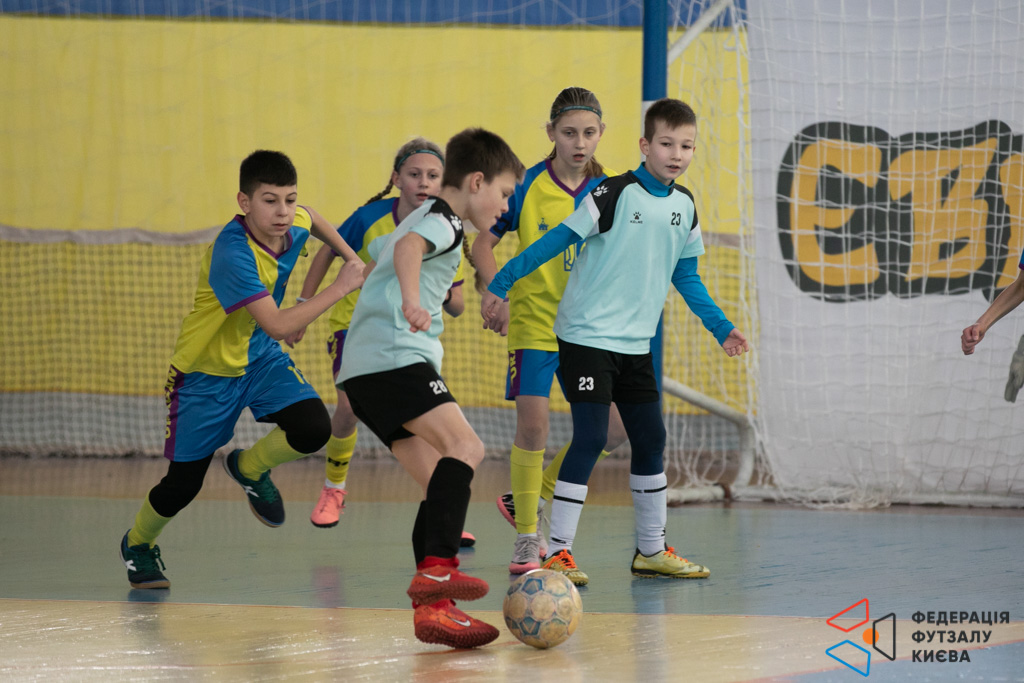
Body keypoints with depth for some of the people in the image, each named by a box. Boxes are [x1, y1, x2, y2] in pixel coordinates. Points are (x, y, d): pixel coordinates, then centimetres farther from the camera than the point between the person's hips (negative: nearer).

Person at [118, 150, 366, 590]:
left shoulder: (294, 224, -13)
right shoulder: (233, 254, -35)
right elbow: (278, 325, -40)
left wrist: (350, 256, 11)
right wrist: (339, 288, -36)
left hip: (260, 357, 6)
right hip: (206, 370, -6)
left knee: (313, 430, -19)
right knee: (183, 485, 3)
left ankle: (249, 469, 13)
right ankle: (138, 544, 35)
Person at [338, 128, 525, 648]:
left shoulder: (422, 219, 29)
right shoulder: (443, 219, -3)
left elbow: (375, 259, 48)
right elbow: (408, 247, -27)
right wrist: (412, 301, -44)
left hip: (366, 369, 10)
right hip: (394, 358, -10)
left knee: (440, 481, 4)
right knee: (463, 446, -24)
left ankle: (432, 610, -3)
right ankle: (435, 570, -37)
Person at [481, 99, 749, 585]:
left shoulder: (684, 206, 7)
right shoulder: (616, 193, -14)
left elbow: (685, 276, 19)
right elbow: (558, 240, -12)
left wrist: (721, 327, 15)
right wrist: (500, 284, -13)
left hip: (636, 345, 7)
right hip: (587, 338, -7)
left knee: (651, 440, 10)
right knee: (590, 438, -13)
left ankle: (652, 550, 22)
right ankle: (557, 552, -8)